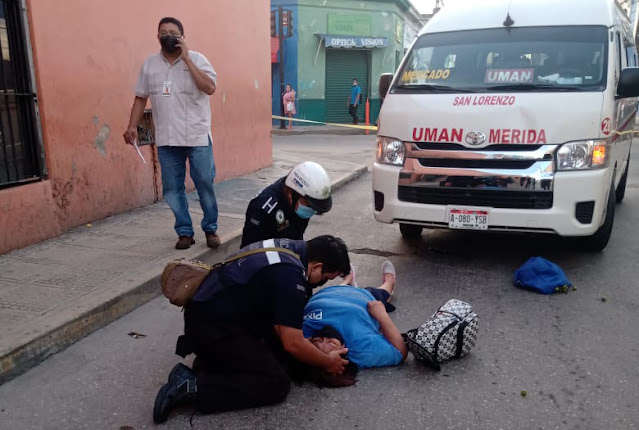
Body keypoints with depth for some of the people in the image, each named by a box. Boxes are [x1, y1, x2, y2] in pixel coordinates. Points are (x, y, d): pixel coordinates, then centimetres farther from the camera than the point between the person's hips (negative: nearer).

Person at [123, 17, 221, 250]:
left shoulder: (196, 59, -1)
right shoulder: (150, 64, 10)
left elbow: (210, 88, -16)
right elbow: (140, 97, 15)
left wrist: (186, 58, -15)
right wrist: (132, 126, 6)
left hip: (197, 137, -3)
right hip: (166, 139, 3)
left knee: (205, 185, 1)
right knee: (172, 188, 5)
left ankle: (210, 229, 18)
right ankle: (185, 232, 18)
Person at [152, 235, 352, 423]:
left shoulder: (291, 247, 3)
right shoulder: (290, 275, -24)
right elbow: (293, 344, -17)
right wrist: (328, 362, -1)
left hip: (209, 309, 10)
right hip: (210, 325, -10)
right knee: (276, 383, -11)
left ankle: (209, 360, 11)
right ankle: (192, 386, -12)